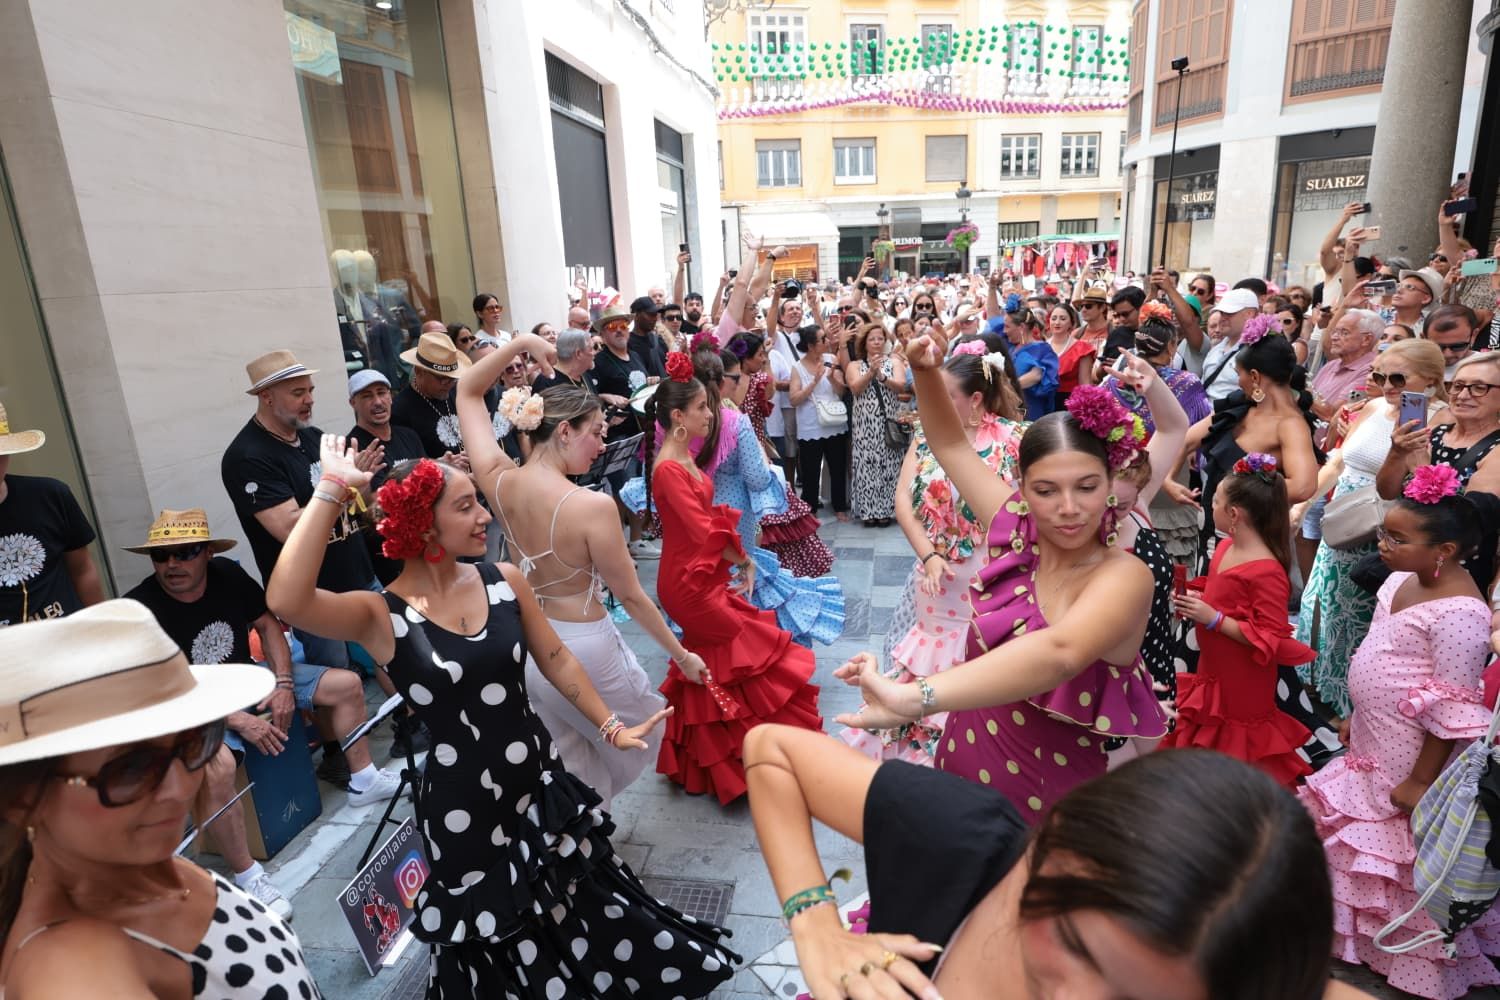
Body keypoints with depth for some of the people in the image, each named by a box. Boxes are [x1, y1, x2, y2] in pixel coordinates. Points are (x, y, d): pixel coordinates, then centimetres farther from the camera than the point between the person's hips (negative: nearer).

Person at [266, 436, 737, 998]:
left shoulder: (504, 581, -6)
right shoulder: (381, 615, -17)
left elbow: (556, 659, 4)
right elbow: (286, 601, -36)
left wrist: (610, 726, 6)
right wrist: (332, 489, -32)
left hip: (539, 785, 4)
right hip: (463, 808, -4)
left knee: (591, 913, 25)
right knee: (499, 946, 19)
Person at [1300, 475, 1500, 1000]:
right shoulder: (1399, 581, 1)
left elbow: (1452, 710, -23)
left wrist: (1420, 781, -18)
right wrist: (1356, 718, 18)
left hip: (1411, 758, -9)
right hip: (1373, 745, 9)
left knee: (1401, 854, 9)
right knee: (1358, 843, 23)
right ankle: (1358, 932, 44)